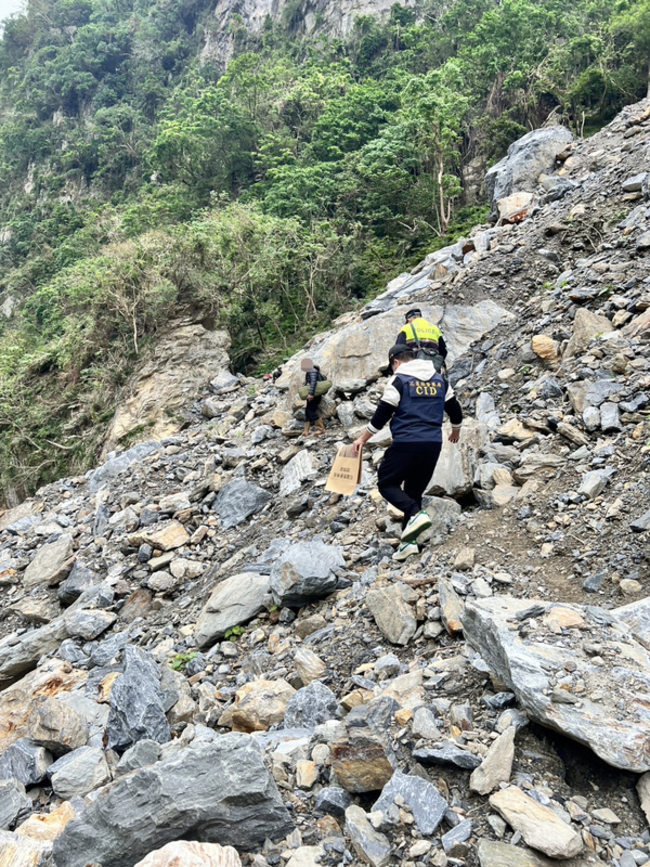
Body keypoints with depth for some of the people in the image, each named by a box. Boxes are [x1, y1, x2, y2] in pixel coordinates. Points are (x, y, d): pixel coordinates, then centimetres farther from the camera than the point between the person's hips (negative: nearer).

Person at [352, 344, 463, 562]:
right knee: (414, 491, 16)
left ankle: (416, 514, -15)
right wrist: (456, 431, 38)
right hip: (433, 445, 6)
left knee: (387, 483, 9)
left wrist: (363, 439, 3)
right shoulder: (439, 379, 13)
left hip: (406, 444, -6)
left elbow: (382, 414, -7)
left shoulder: (399, 380, -4)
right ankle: (408, 541, 10)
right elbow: (455, 409, 19)